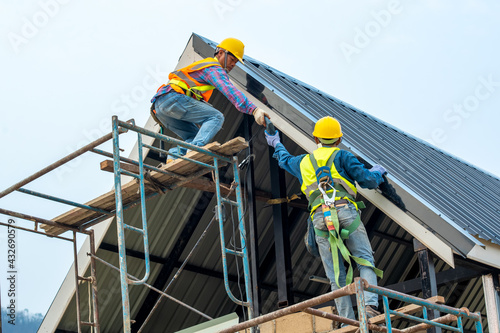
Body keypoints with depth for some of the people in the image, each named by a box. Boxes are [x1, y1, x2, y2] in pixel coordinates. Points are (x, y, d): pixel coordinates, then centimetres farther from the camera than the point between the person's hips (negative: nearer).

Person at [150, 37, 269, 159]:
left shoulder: (204, 65, 33)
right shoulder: (215, 69, -1)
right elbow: (230, 90, -17)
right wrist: (253, 110, -27)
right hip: (173, 98, -10)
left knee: (194, 136, 13)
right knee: (216, 117, -12)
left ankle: (174, 155, -11)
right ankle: (196, 148, -32)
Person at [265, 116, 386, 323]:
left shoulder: (304, 162, 26)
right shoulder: (342, 156, 12)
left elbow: (285, 160, 49)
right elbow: (367, 180, 5)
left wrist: (276, 144, 69)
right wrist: (378, 172, 28)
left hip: (319, 217, 3)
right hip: (344, 210, -3)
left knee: (336, 275, 2)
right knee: (365, 260, -5)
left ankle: (348, 321, -5)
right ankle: (370, 304, -28)